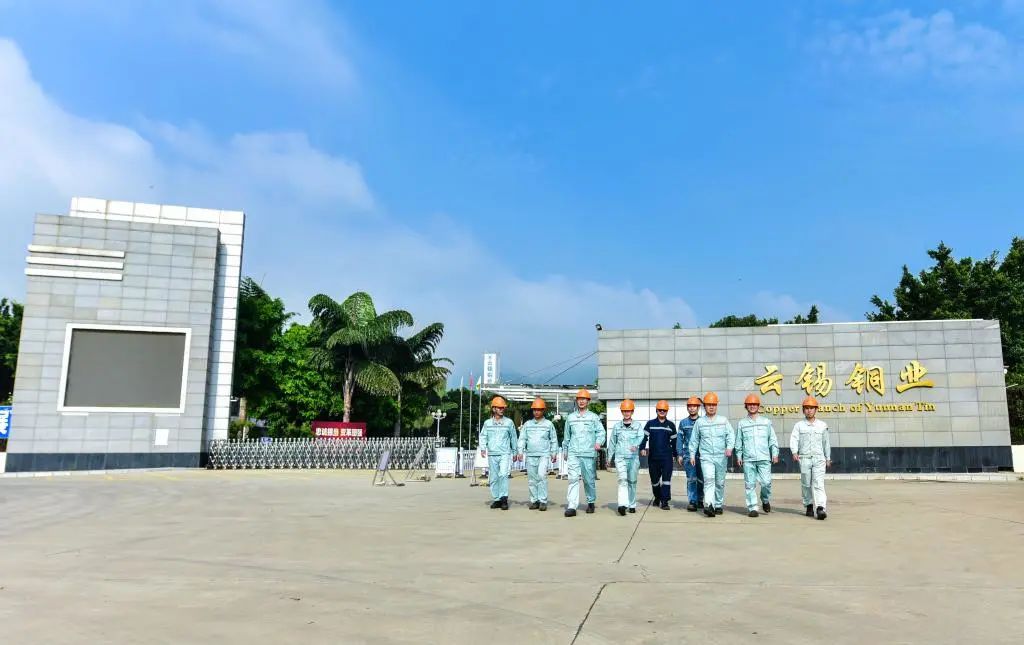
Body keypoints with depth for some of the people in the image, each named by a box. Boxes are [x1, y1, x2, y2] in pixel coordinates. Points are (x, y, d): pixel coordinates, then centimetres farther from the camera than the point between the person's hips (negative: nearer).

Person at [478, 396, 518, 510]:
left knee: (503, 474, -19)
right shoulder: (487, 423, 9)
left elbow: (513, 438, 13)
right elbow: (483, 436, 9)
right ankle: (496, 499, 15)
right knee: (493, 478, 6)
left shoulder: (509, 423, 5)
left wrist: (514, 452, 18)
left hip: (505, 454, -2)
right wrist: (483, 448, -7)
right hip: (492, 454, 2)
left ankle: (504, 498, -14)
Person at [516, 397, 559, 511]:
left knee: (542, 475, -18)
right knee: (532, 479, 3)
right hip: (530, 455, 3)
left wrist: (554, 454, 7)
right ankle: (534, 501, 12)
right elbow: (522, 439, 10)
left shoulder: (549, 424, 7)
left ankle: (543, 501, -12)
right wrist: (520, 451, -1)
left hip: (544, 455, -3)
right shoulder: (527, 424, 11)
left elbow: (554, 440, 12)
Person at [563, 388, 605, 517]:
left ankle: (591, 502, 27)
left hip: (588, 453, -1)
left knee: (589, 479, 7)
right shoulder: (570, 417, 13)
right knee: (573, 478, -10)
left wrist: (598, 442, -16)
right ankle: (571, 506, -15)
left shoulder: (594, 417, 6)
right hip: (573, 453, 1)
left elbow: (601, 431, 3)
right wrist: (565, 451, 23)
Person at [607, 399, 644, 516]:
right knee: (622, 479, -16)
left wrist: (635, 444, -33)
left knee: (632, 481, 7)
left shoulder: (637, 425, 8)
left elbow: (641, 436, -12)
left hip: (633, 457, 1)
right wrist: (609, 458, 17)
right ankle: (623, 505, -26)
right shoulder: (617, 426, 11)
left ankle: (632, 505, 21)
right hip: (620, 457, 0)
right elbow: (612, 442, 17)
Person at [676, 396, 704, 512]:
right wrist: (679, 454, 2)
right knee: (691, 479, -6)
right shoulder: (683, 423, 9)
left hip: (701, 454, 0)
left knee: (701, 479, 7)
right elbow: (679, 439, 8)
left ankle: (700, 500, 22)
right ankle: (692, 502, -6)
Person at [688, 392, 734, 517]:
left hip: (721, 457, 2)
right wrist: (692, 454, 9)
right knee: (709, 479, -18)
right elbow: (694, 439, 13)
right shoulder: (699, 422, 8)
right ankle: (709, 505, -27)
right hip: (706, 456, -1)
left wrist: (729, 447, -18)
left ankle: (718, 505, 24)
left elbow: (730, 435, -1)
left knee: (720, 482, 10)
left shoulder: (723, 421, 8)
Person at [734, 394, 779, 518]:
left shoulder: (766, 422, 11)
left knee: (766, 482, -7)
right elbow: (738, 441, 13)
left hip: (764, 458, 0)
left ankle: (765, 501, 21)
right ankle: (752, 508, 5)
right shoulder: (741, 423, 10)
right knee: (750, 484, -1)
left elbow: (773, 439, 12)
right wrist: (738, 456, 9)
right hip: (748, 459, 0)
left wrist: (775, 453, 4)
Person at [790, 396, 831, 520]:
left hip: (819, 458, 0)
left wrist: (828, 458, 21)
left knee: (819, 483, -12)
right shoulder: (799, 425, 5)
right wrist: (794, 452, -24)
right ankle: (809, 506, 21)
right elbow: (794, 439, -7)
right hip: (804, 458, 0)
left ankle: (820, 508, -19)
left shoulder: (822, 425, 10)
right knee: (806, 484, 7)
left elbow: (826, 442, 18)